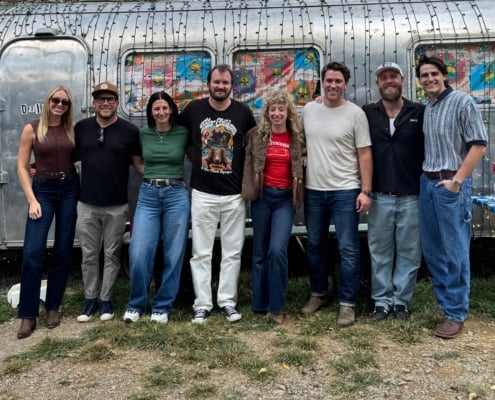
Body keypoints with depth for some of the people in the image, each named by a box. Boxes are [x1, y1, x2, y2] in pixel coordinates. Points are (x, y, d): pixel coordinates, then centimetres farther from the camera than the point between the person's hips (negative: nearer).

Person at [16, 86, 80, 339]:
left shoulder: (72, 129, 6)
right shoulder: (31, 129, -1)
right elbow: (22, 168, -1)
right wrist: (32, 200, -9)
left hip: (69, 190, 3)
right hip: (42, 190, -2)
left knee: (63, 251, 5)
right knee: (32, 252, -11)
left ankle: (53, 307, 19)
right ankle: (28, 315, 0)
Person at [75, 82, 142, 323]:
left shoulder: (129, 131, -4)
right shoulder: (81, 128, 2)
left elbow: (139, 164, 2)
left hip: (117, 206, -1)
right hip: (87, 205, 2)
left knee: (111, 254, 9)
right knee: (89, 255, 10)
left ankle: (106, 299, 23)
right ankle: (90, 298, 25)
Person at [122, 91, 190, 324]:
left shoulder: (183, 134, 2)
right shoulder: (143, 135, 7)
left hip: (177, 195, -1)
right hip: (148, 196, 1)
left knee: (173, 255, 3)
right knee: (138, 254, -6)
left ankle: (162, 306, 17)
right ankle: (136, 304, 13)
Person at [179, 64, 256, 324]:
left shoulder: (243, 112, 1)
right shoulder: (193, 109, 0)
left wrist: (247, 170, 4)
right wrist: (194, 157, 5)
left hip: (234, 194, 1)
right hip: (202, 193, 0)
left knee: (232, 252, 7)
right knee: (201, 252, 4)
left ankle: (228, 301, 20)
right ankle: (202, 303, 15)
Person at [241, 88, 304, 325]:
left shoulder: (297, 137, 2)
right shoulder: (256, 135, 1)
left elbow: (302, 165, 10)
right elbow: (247, 163, 5)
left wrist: (298, 193, 1)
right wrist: (249, 190, -3)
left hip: (286, 198, -1)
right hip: (262, 196, 1)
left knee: (278, 250, -13)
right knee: (260, 252, 8)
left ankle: (276, 307, -1)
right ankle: (260, 303, 21)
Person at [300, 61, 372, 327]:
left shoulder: (355, 113, -6)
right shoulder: (308, 111, 5)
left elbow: (365, 154, -6)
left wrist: (365, 190, -11)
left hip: (345, 191, -4)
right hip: (313, 190, 4)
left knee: (348, 249, -1)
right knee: (315, 244, 15)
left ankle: (347, 304, 9)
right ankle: (318, 293, 32)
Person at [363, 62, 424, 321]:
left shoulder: (420, 112, 1)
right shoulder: (367, 113, 3)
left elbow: (429, 150, 4)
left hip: (412, 197, 0)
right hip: (379, 197, 1)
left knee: (409, 252, 7)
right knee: (380, 252, 8)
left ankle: (401, 300, 20)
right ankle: (382, 300, 20)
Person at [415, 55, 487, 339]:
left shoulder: (462, 102, -7)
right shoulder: (426, 109, 12)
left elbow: (479, 144, -12)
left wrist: (456, 180, -16)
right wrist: (426, 176, 7)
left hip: (451, 184, -7)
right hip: (427, 183, 7)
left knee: (455, 251, -1)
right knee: (431, 247, 12)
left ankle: (456, 313, 9)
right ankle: (446, 300, 27)